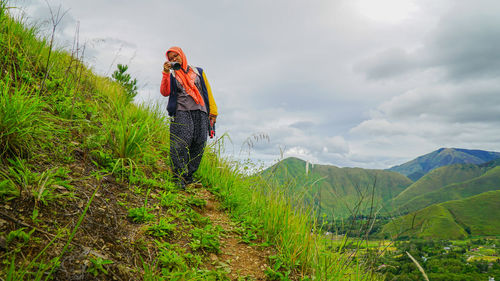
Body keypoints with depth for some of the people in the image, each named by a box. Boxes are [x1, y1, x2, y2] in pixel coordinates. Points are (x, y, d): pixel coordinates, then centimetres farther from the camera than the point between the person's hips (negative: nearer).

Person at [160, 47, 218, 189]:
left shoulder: (198, 71, 21)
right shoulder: (172, 75, 17)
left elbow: (208, 91, 19)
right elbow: (165, 93, 1)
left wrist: (212, 111, 11)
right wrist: (166, 73, -7)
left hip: (200, 112, 2)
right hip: (181, 112, -2)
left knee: (199, 145, -5)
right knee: (181, 143, -18)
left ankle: (189, 175, 3)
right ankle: (180, 176, -15)